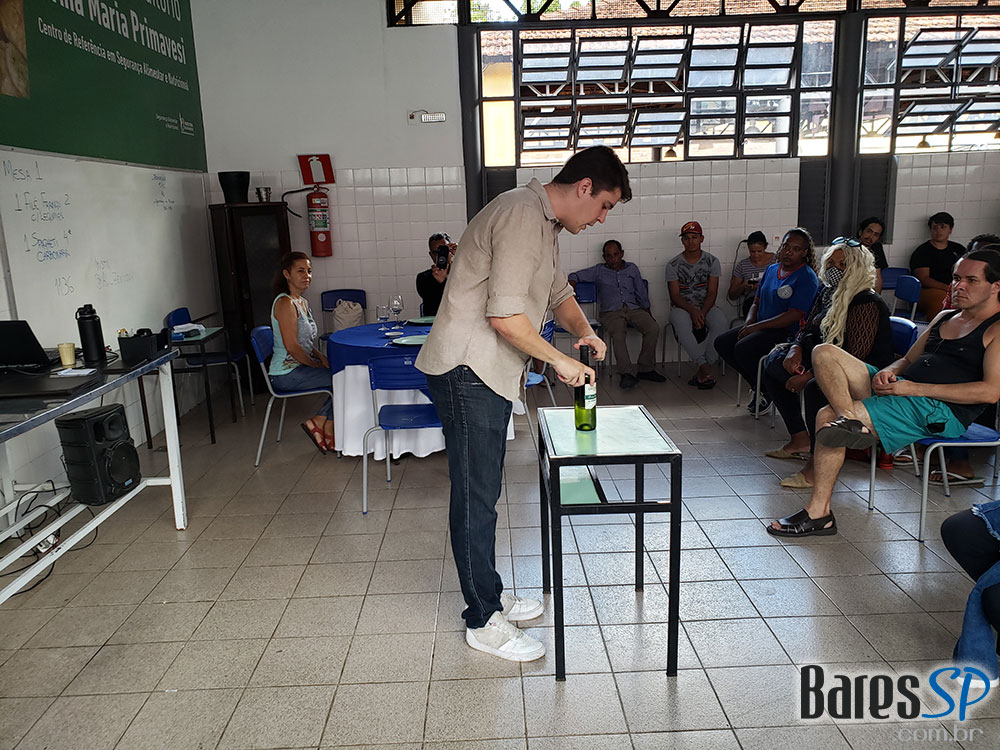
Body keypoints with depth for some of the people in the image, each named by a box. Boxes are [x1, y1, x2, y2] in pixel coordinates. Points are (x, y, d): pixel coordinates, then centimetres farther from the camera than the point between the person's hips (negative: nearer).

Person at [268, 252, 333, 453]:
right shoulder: (285, 303, -16)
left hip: (300, 367, 9)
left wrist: (322, 357, 3)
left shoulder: (303, 302, 13)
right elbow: (291, 346, -22)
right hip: (287, 374, -9)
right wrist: (316, 365, -12)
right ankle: (321, 425, -1)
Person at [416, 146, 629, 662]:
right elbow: (505, 316, -25)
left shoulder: (545, 223, 16)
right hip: (466, 370, -11)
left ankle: (488, 594, 32)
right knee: (476, 496, -2)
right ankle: (483, 621, 11)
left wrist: (583, 330, 6)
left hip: (490, 372, 11)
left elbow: (558, 293, 26)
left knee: (484, 490, 18)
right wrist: (559, 359, -13)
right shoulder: (521, 214, -18)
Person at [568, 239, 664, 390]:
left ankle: (645, 369, -17)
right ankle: (628, 373, -39)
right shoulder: (599, 271, 14)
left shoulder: (632, 269, 19)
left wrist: (649, 315, 13)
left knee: (653, 328, -26)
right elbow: (575, 276, 14)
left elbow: (641, 294, 20)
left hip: (633, 309, 3)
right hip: (611, 312, -2)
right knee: (618, 333, -36)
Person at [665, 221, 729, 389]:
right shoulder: (673, 265, -1)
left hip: (706, 306, 1)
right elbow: (675, 295, -6)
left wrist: (702, 313, -20)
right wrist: (692, 311, -23)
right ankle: (705, 367, -39)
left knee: (721, 323, -32)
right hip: (681, 307, -1)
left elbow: (712, 293, -3)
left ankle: (702, 371, -29)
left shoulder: (712, 261, 3)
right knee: (682, 324, -38)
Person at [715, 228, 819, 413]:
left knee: (742, 349, -28)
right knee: (722, 343, -6)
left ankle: (767, 390, -5)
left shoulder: (807, 278, -12)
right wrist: (748, 324, -3)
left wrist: (757, 327, -20)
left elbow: (794, 316, -20)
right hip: (762, 327, 9)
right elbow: (756, 303, 18)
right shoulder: (771, 270, 14)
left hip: (788, 332, -9)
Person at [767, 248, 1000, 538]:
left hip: (939, 411, -8)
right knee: (824, 352, -10)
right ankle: (850, 420, -33)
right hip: (899, 389, 9)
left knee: (829, 417, -25)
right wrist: (887, 372, 0)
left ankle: (819, 513, -18)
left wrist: (912, 388, -16)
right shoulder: (945, 317, 25)